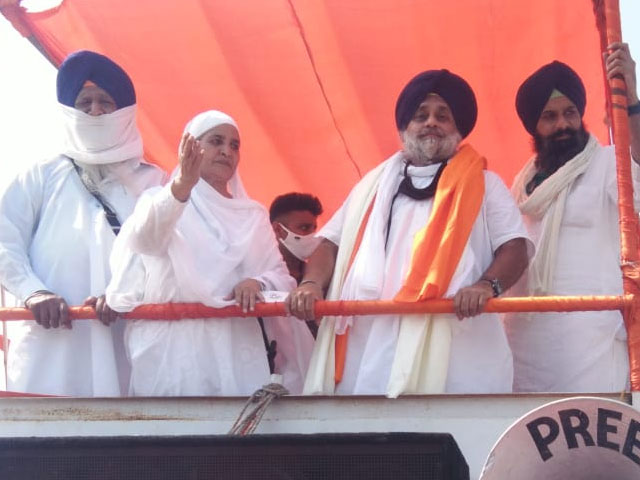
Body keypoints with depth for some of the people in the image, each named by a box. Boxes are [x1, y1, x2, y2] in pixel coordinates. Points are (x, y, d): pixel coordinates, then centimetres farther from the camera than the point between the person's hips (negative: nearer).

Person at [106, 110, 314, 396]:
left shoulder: (253, 215, 18)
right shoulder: (162, 200, 4)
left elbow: (281, 277, 11)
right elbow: (142, 238, -19)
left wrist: (257, 283, -14)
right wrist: (182, 185, -38)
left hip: (237, 350, 3)